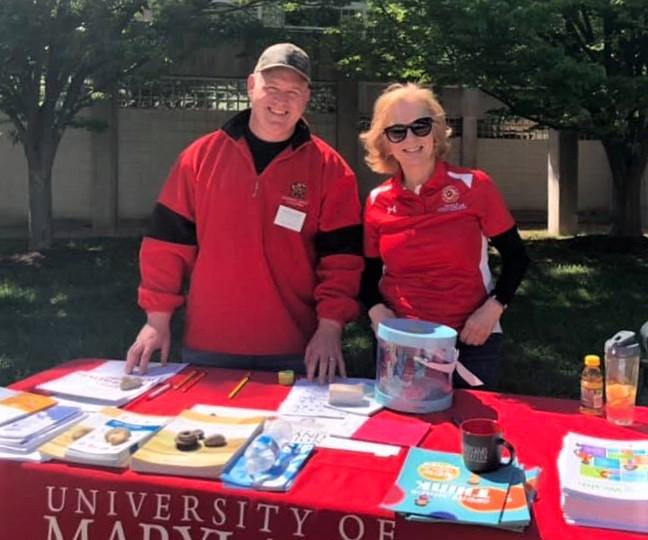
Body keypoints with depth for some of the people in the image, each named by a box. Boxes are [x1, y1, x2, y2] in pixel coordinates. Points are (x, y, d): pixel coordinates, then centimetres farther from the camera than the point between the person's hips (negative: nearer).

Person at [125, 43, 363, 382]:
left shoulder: (329, 168, -1)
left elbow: (341, 256, -2)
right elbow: (168, 241, 4)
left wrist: (330, 328, -10)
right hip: (207, 346, 1)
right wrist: (158, 320, 1)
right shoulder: (201, 156, 2)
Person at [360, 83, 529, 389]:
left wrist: (493, 308, -12)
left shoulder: (474, 186, -7)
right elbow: (369, 274, 10)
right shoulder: (377, 202, 0)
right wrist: (376, 309, -9)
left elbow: (516, 257, 0)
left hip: (470, 340, -2)